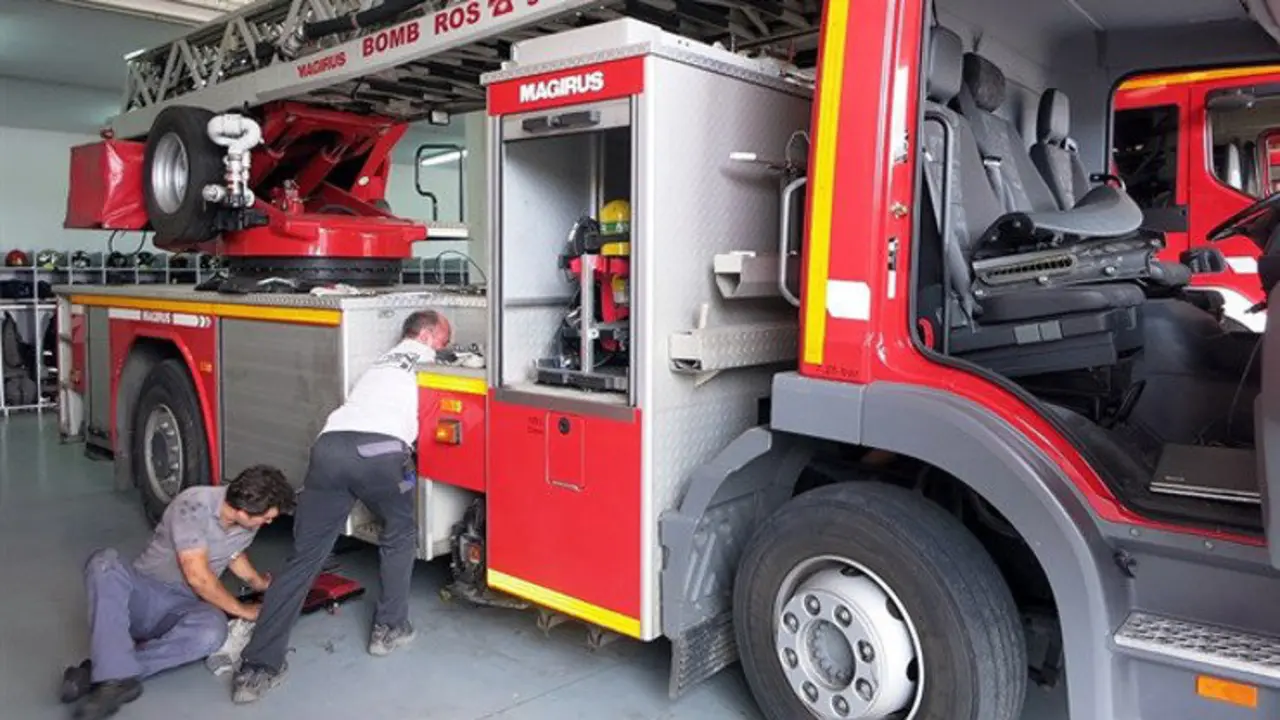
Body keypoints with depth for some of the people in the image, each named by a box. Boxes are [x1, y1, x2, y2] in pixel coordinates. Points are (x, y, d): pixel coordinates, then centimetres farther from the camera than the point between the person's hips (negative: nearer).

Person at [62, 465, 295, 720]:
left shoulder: (249, 523, -1)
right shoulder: (195, 504, -21)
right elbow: (198, 577, -20)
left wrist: (259, 582, 18)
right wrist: (241, 610, -10)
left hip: (185, 607, 3)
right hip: (144, 596, -3)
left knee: (213, 630, -34)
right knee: (105, 562, -35)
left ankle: (104, 671, -27)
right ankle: (119, 677, -43)